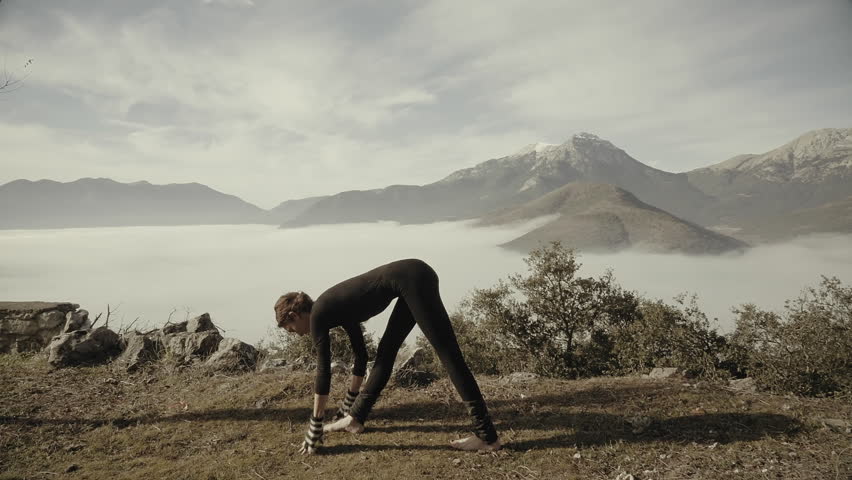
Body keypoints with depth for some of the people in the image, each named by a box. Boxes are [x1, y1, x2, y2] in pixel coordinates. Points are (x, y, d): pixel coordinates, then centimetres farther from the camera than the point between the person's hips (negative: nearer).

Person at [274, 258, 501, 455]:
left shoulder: (317, 314, 3)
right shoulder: (335, 308, 24)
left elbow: (323, 370, 0)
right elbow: (361, 353, 32)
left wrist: (314, 429, 5)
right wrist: (348, 405, 41)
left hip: (412, 279, -10)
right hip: (414, 278, 10)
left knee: (449, 355, -8)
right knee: (386, 350, 16)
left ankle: (487, 436, -3)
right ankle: (355, 417, 29)